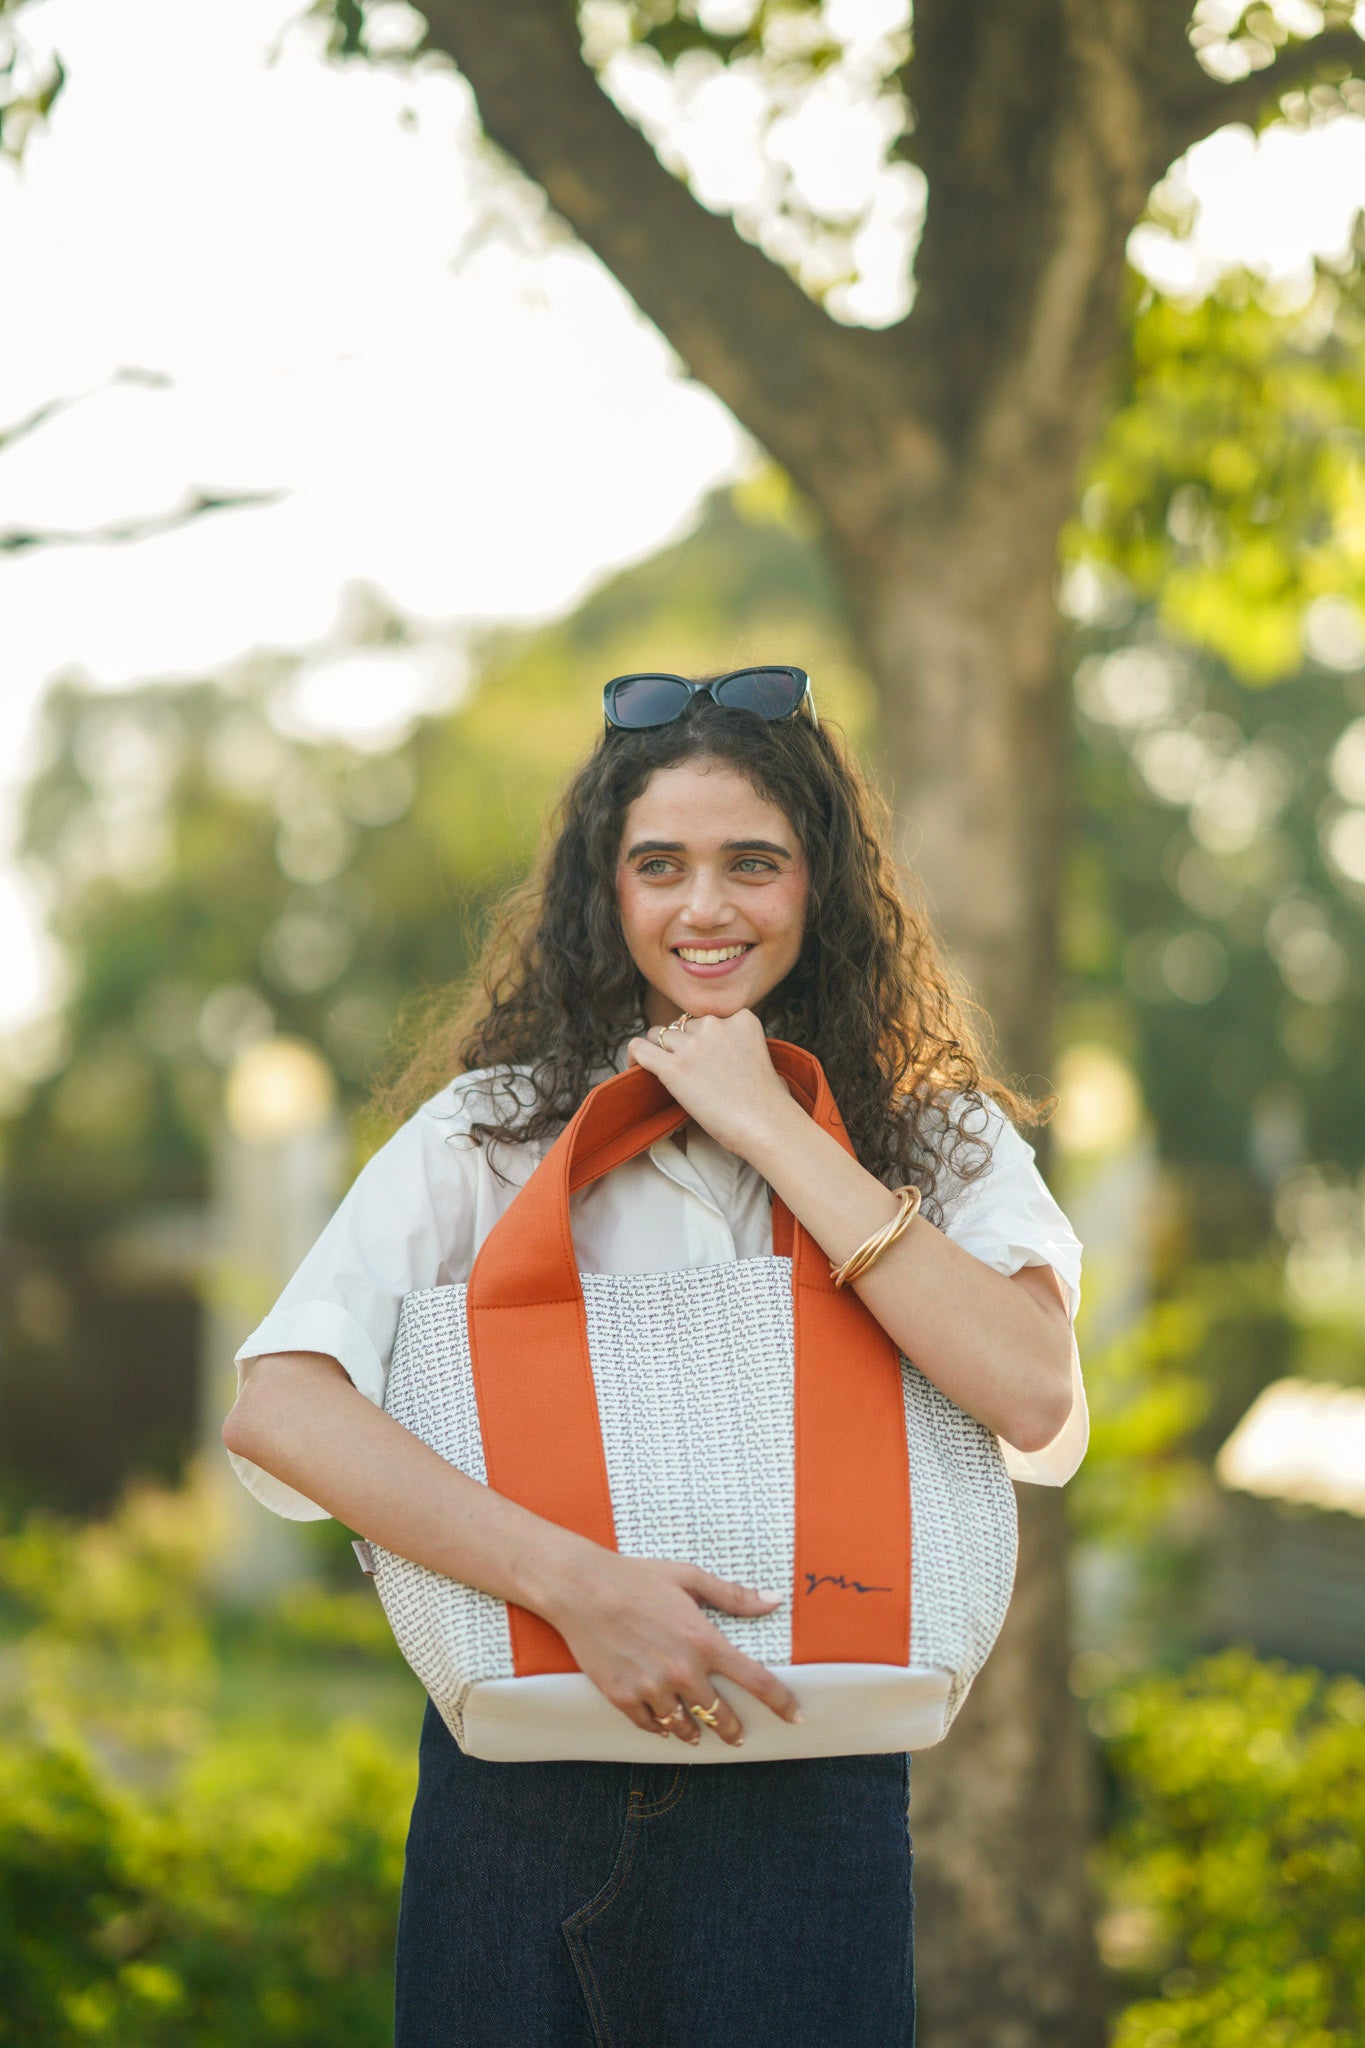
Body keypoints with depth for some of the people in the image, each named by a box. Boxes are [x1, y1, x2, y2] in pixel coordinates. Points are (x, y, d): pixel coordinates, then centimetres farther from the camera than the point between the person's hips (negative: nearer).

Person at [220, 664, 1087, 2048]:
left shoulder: (940, 1142, 6)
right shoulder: (490, 1130, 2)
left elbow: (1039, 1409, -14)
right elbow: (276, 1409, -11)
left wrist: (771, 1128, -10)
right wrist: (579, 1582, -22)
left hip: (807, 1812, 0)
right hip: (517, 1811, 0)